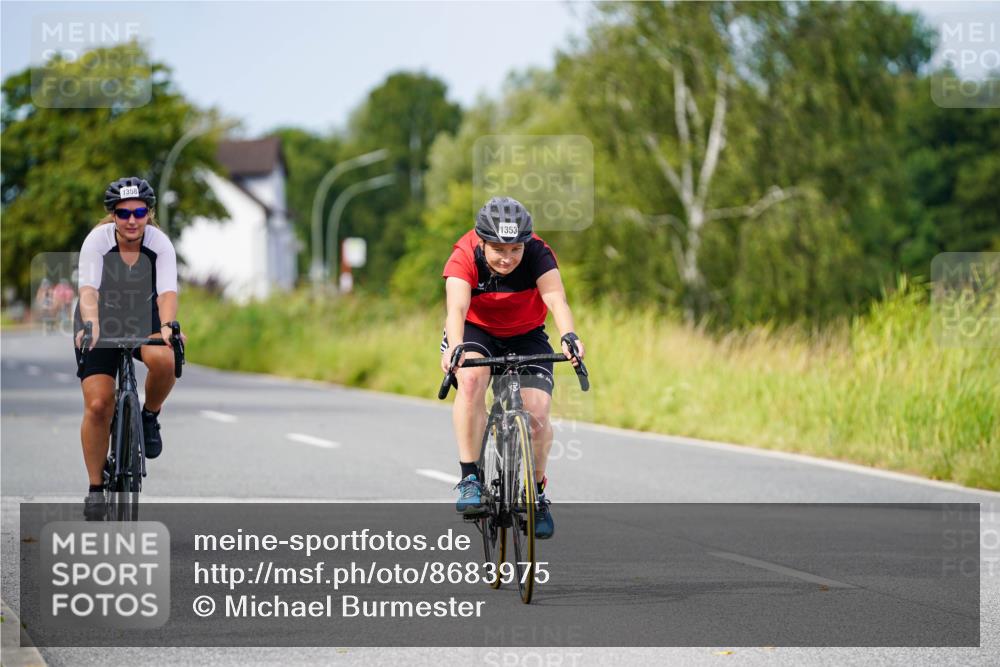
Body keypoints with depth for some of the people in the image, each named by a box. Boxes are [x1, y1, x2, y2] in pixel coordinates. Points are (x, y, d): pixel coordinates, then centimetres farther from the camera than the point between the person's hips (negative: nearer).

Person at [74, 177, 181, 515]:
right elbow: (88, 289, -33)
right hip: (101, 322, 0)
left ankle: (150, 416, -5)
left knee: (163, 360, -35)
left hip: (145, 320, 0)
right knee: (97, 406, -13)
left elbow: (167, 292, -31)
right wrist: (91, 325, -53)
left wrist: (167, 327, -51)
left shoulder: (160, 244, -19)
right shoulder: (97, 241, -21)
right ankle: (96, 487, 4)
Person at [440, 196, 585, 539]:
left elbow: (556, 298, -39)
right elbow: (456, 307, -41)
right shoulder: (465, 257, -26)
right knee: (471, 379, -34)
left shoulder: (538, 254, -25)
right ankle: (470, 479, -27)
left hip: (526, 336, 1)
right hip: (476, 332, -1)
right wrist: (455, 348, -60)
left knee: (537, 416, -18)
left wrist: (568, 337, -59)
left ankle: (537, 490, 10)